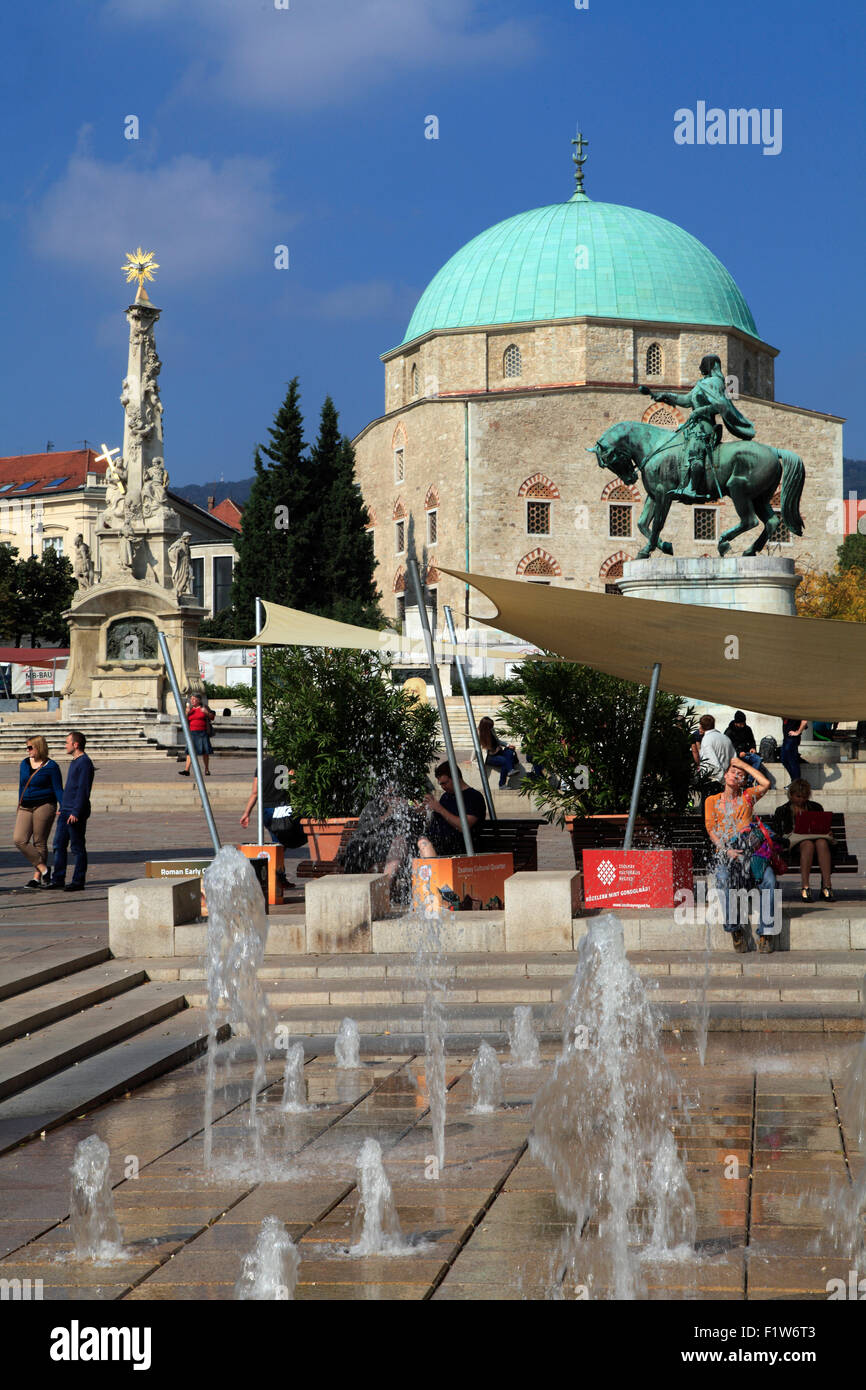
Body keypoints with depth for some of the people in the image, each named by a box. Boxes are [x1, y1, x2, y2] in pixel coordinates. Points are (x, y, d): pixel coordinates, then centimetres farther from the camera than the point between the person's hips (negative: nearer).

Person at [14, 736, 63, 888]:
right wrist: (20, 806, 19)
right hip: (26, 808, 6)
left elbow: (58, 790, -5)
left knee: (40, 842, -2)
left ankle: (37, 877, 5)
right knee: (19, 840, -10)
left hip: (44, 806, -6)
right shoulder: (25, 763, 12)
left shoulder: (51, 767, -6)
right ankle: (43, 868, -5)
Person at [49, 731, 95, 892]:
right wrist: (62, 808, 24)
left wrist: (76, 812, -22)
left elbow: (83, 790, -19)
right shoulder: (74, 762, 19)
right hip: (66, 812, 10)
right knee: (59, 844, 8)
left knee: (78, 847, -3)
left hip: (76, 814, -10)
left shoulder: (84, 763, -13)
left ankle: (78, 882, 1)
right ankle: (58, 879, 12)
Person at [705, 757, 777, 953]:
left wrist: (743, 764, 8)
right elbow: (711, 831, 7)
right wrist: (726, 850, -11)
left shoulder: (747, 796, 17)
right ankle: (735, 929, -26)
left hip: (751, 850, 1)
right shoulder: (712, 801, 17)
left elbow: (766, 783, -2)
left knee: (769, 879, -30)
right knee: (724, 879, -34)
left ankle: (766, 932, -27)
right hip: (725, 852, 0)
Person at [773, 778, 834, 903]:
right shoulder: (783, 810, 15)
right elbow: (776, 832, 6)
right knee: (808, 845, -38)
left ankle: (826, 886, -44)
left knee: (822, 843, -36)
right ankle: (804, 887, -46)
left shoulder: (816, 807, 21)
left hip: (815, 837, 2)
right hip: (794, 841, -2)